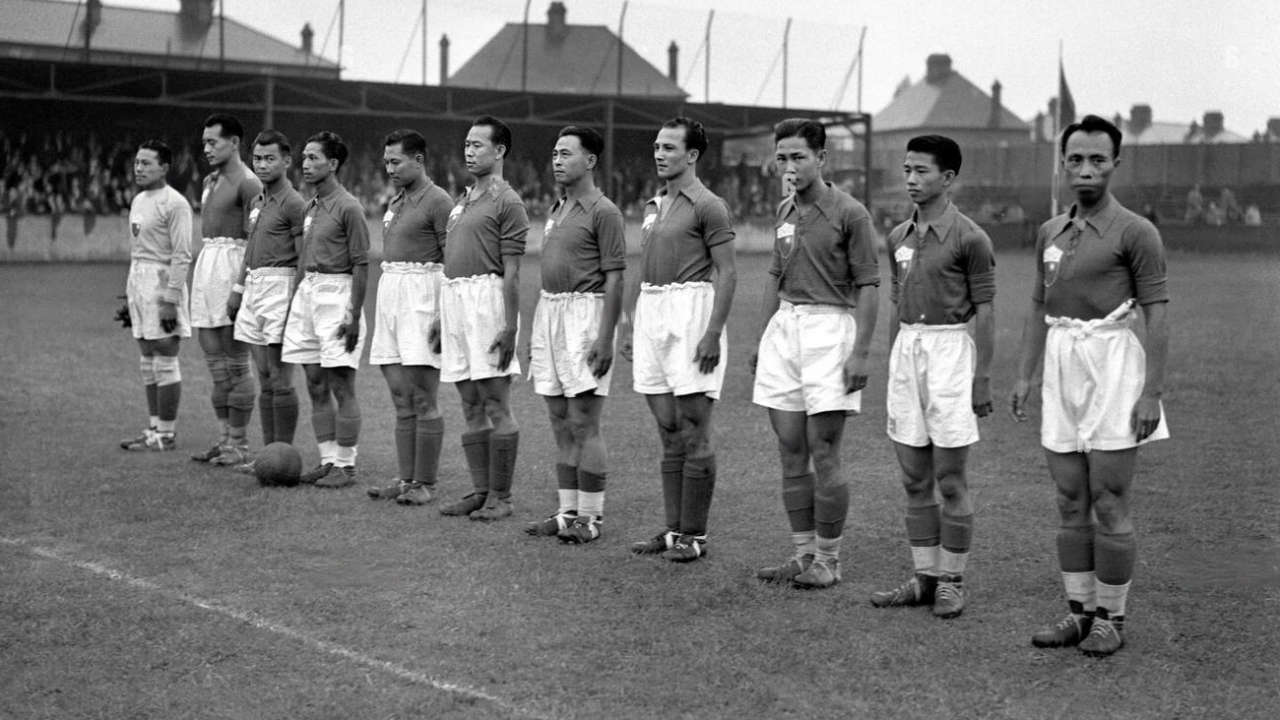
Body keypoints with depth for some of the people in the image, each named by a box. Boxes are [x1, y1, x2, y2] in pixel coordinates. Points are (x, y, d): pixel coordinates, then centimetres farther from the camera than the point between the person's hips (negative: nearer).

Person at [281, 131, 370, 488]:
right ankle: (327, 460, 17)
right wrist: (295, 301, 15)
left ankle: (346, 466, 2)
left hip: (336, 294, -8)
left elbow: (361, 264, -13)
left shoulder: (348, 207, -10)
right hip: (307, 292, 8)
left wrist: (354, 315, -17)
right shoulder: (311, 207, 14)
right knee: (316, 386, 10)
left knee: (341, 386, -4)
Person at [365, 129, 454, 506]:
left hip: (421, 294, -8)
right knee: (401, 399, 9)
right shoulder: (395, 202, 17)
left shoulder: (438, 202, -9)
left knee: (422, 400, -6)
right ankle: (405, 479, 13)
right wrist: (387, 302, 19)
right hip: (389, 292, 8)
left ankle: (425, 484, -1)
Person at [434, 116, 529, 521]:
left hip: (486, 299, -8)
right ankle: (480, 491, 15)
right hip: (455, 299, 9)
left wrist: (510, 326, -18)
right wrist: (442, 316, 20)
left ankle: (500, 497, 0)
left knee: (495, 404, -5)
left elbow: (511, 271, -12)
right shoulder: (463, 200, 19)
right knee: (471, 407, 10)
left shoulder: (507, 202, -7)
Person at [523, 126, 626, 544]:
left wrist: (605, 338, -19)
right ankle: (567, 511, 17)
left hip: (584, 312, -8)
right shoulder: (556, 210, 16)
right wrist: (536, 332, 17)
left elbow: (614, 279, -13)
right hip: (549, 310, 8)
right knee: (561, 424, 11)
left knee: (583, 423, -6)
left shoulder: (603, 212, -9)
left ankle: (590, 517, 1)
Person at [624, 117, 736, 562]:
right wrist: (632, 326, 17)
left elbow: (726, 273, -11)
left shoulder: (708, 207, -7)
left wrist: (713, 333, -19)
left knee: (692, 430, -4)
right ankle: (673, 529, 15)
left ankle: (695, 536, 2)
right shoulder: (653, 206, 17)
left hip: (690, 311, -8)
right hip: (652, 312, 8)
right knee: (668, 431, 10)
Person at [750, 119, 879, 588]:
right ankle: (803, 553, 17)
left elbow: (867, 286, -10)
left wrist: (860, 351, -16)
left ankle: (827, 561, 7)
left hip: (830, 327, -6)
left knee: (822, 453, -4)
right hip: (784, 325, 7)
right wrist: (762, 338, 17)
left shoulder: (849, 213, -8)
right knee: (790, 451, 8)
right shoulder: (784, 212, 11)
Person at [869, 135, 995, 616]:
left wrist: (983, 378, -12)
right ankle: (924, 577, 17)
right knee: (914, 478, 9)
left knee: (949, 479, -1)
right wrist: (892, 366, 15)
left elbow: (984, 311, -8)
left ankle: (952, 581, 9)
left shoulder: (969, 238, -8)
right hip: (906, 347, 6)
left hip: (949, 348, -6)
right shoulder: (899, 237, 10)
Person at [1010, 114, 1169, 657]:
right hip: (1061, 368, 6)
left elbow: (1156, 315, -9)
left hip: (1111, 361, -6)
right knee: (1071, 503, 8)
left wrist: (1152, 392, -15)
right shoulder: (1050, 232, 12)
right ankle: (1079, 611, 16)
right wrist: (1024, 377, 12)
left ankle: (1111, 618, 7)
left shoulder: (1134, 233, -6)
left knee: (1108, 502, -3)